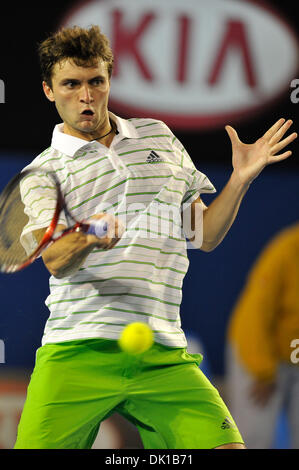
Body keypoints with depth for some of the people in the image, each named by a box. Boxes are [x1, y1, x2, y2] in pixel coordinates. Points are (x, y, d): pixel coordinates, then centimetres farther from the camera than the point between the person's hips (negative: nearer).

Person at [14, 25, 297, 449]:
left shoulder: (158, 136, 18)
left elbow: (205, 236, 21)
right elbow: (55, 262, -11)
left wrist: (240, 180, 6)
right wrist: (86, 238, -33)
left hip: (163, 357, 2)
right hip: (77, 351, -2)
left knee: (226, 446, -13)